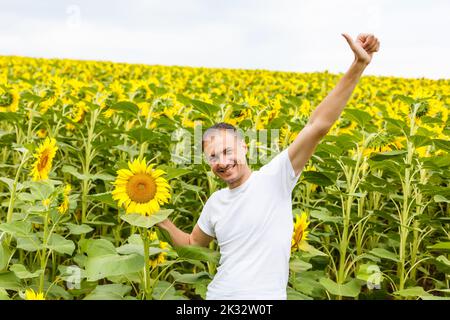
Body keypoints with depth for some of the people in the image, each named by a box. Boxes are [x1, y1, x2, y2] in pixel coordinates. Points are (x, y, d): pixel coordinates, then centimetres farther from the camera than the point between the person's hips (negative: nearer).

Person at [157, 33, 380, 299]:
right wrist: (166, 223, 4)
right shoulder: (215, 202, 4)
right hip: (217, 295, 5)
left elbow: (318, 126, -21)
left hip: (266, 298, -4)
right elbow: (194, 244, 20)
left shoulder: (274, 178, -12)